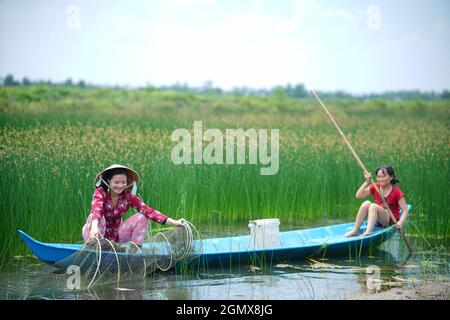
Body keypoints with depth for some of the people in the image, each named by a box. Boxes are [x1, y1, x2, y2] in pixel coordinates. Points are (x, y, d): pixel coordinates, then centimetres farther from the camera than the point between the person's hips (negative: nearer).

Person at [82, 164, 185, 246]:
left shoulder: (128, 196, -9)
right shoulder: (100, 192, -18)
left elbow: (148, 211, -20)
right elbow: (96, 210, -39)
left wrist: (174, 222, -33)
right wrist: (95, 228, -62)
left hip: (116, 236, 3)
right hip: (100, 234, -3)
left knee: (141, 217, -16)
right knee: (98, 218, -34)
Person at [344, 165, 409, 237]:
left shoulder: (396, 192, -8)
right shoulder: (375, 187, 4)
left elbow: (405, 210, -11)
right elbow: (358, 195, -5)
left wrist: (400, 222, -29)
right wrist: (367, 182, -15)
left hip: (391, 220, -5)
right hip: (377, 220, 5)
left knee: (373, 206, -29)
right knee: (366, 203, -22)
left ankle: (368, 232, -47)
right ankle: (355, 230, -24)